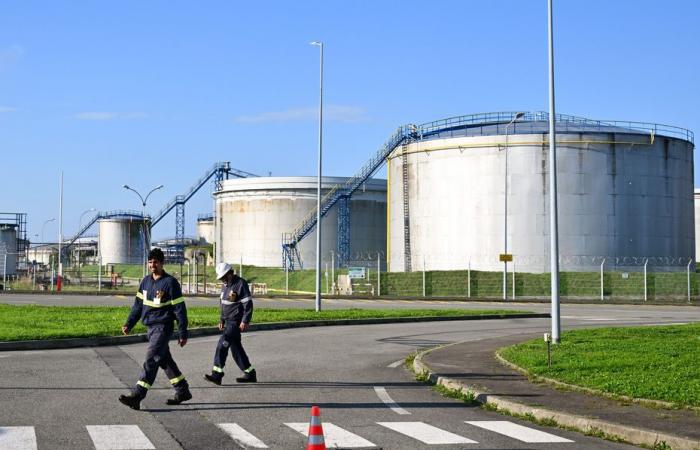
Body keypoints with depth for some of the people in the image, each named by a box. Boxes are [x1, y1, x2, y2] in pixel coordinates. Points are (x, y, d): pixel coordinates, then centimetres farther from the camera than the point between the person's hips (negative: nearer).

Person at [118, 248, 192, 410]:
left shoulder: (170, 282, -11)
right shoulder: (146, 281, 10)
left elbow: (180, 309, -10)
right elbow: (138, 304, 16)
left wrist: (183, 334, -10)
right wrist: (129, 324, 6)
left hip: (163, 328, -8)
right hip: (151, 328, 8)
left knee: (151, 360, -13)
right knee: (165, 360, 15)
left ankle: (136, 396, -19)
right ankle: (183, 392, 27)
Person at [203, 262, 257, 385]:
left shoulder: (241, 284, -13)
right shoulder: (225, 285, 15)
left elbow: (248, 304, -16)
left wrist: (245, 321, -20)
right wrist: (222, 320, 20)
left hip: (236, 322, -9)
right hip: (228, 321, 9)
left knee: (222, 345, -16)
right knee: (236, 348, 11)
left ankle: (217, 375, -16)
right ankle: (250, 374, 20)